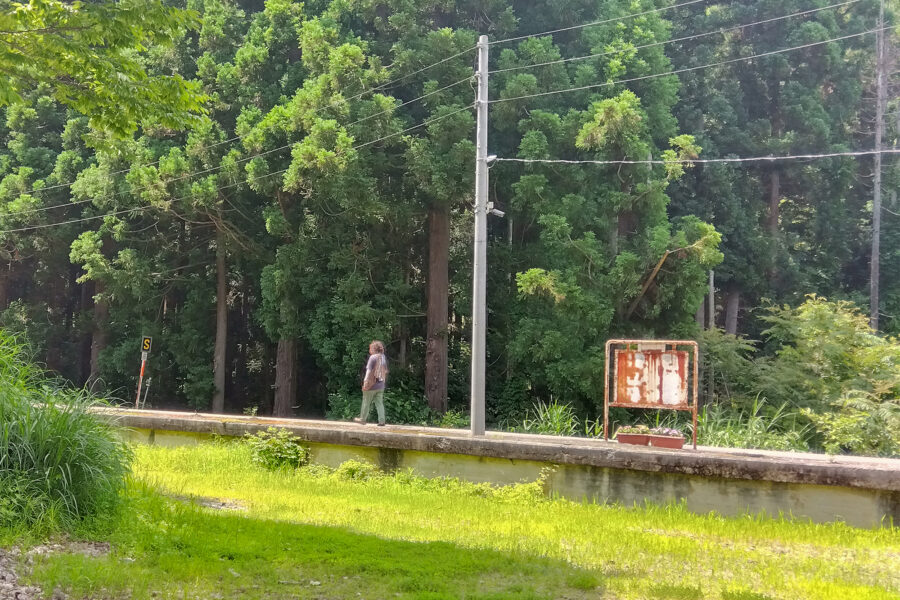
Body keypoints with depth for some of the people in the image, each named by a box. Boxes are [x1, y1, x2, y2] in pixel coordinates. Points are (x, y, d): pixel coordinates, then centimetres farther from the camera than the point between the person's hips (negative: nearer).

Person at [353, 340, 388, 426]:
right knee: (379, 403, 6)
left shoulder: (373, 357, -14)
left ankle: (363, 418, 22)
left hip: (372, 384, -6)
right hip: (381, 385, 6)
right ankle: (381, 421, -1)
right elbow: (385, 371, 12)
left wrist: (365, 382, -11)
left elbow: (369, 371, -15)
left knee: (366, 403, 10)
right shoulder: (383, 358, 6)